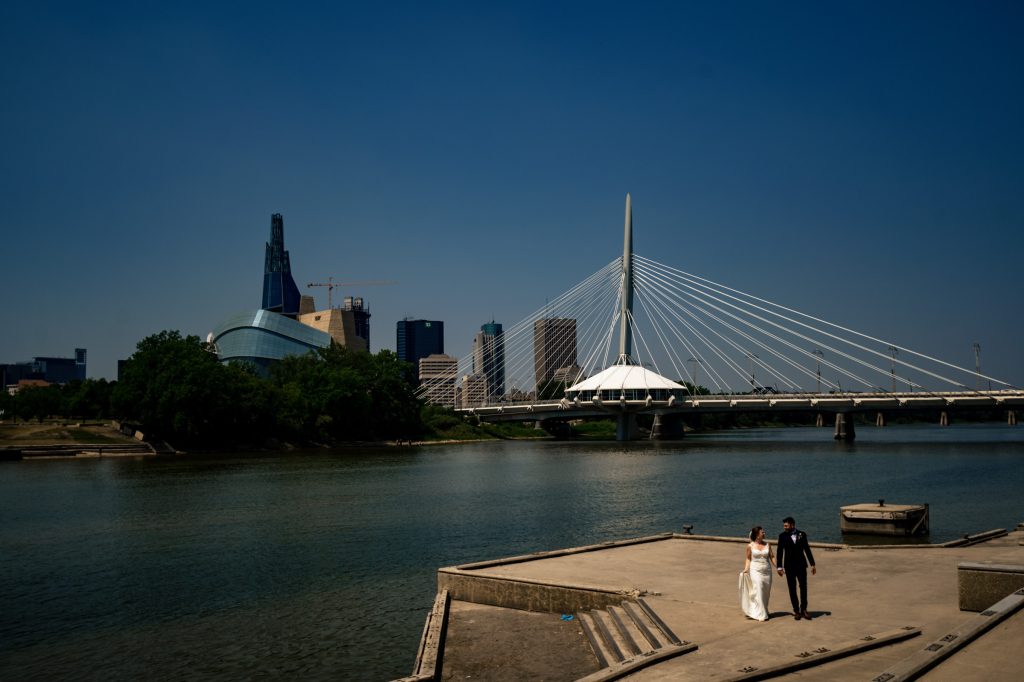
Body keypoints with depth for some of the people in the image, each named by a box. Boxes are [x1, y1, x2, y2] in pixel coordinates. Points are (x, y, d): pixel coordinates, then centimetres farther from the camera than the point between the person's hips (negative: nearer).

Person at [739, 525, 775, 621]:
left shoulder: (767, 544, 4)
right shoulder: (750, 546, -3)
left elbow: (772, 557, 7)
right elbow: (748, 558, 2)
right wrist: (746, 568, -11)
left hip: (767, 571, 3)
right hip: (755, 571, -3)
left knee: (766, 593, 8)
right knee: (758, 592, -10)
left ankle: (764, 611, 26)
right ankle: (760, 614, -4)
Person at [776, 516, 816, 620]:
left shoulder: (802, 534, 1)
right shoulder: (782, 536, -2)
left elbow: (807, 549, 7)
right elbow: (780, 552, -1)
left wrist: (812, 564, 7)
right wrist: (779, 566, -4)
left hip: (801, 565, 1)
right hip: (789, 566, -1)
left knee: (803, 587, -2)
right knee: (792, 589, 3)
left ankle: (803, 610, 10)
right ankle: (796, 611, 11)